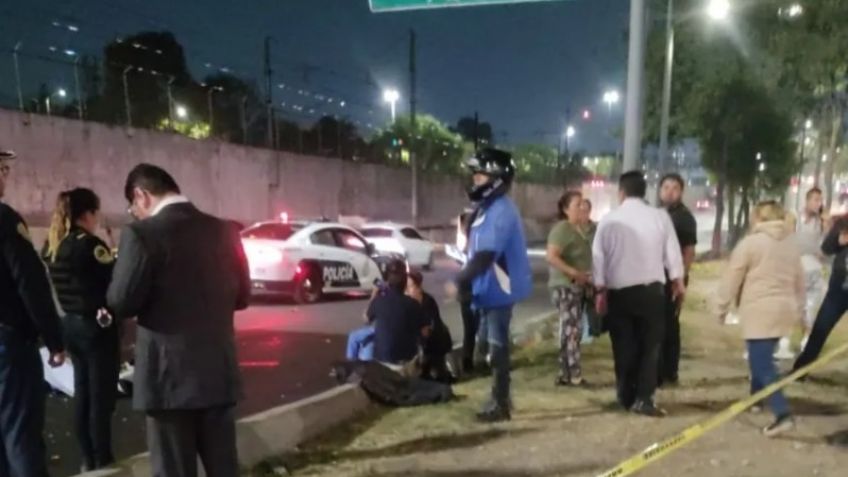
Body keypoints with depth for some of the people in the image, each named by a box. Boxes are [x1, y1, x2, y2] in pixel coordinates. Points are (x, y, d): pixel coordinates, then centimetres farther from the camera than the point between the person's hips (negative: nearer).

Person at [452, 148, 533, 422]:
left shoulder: (500, 211, -21)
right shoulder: (489, 207, 12)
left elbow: (485, 255, -28)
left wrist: (460, 282, -22)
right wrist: (468, 282, 16)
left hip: (499, 289, -10)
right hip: (491, 288, 10)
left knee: (497, 345, -1)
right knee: (494, 343, 19)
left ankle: (500, 404, 11)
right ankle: (500, 397, 33)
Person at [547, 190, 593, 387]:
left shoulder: (582, 230, 14)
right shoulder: (562, 228, -14)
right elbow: (551, 256, -24)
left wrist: (588, 276, 9)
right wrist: (574, 273, -26)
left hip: (578, 286, 9)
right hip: (564, 286, -9)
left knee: (573, 331, 10)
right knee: (571, 331, -9)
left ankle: (565, 374, 17)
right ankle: (574, 376, -4)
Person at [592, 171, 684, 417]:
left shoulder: (609, 220, -2)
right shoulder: (660, 216, -3)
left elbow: (598, 257, 0)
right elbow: (672, 252, 2)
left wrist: (601, 290, 11)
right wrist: (678, 282, 18)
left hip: (619, 291, 1)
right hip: (651, 289, -1)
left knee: (624, 346, 11)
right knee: (650, 345, 8)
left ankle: (626, 397, 18)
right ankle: (643, 399, 2)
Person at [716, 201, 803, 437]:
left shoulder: (750, 242, -8)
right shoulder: (792, 245, 13)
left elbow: (732, 278, -7)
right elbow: (799, 282, 19)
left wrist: (722, 307, 2)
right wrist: (798, 310, 28)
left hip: (759, 311, -7)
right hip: (783, 310, 7)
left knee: (762, 363, -8)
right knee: (761, 357, 22)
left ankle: (783, 414, -17)